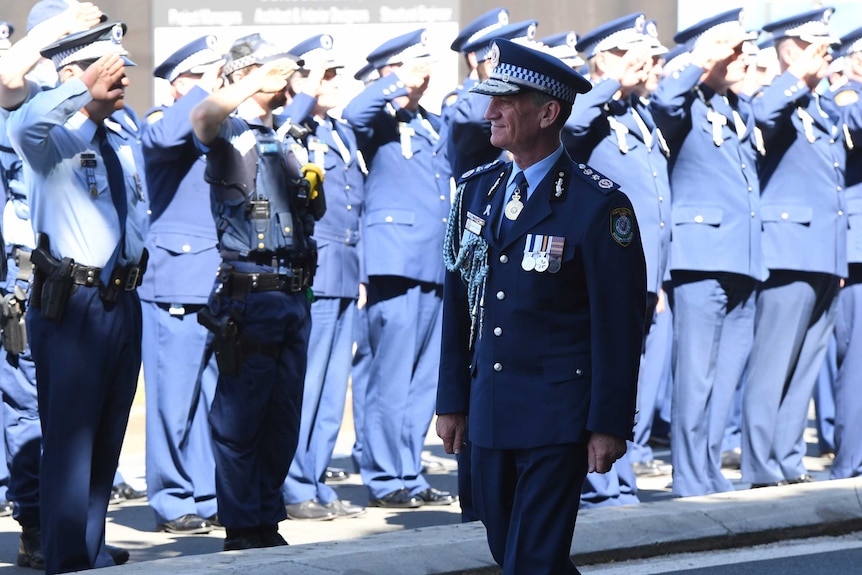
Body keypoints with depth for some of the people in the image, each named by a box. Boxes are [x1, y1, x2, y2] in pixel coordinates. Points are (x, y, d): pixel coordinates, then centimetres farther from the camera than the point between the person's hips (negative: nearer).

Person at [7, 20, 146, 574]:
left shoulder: (122, 143, 12)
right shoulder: (55, 138, -10)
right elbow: (24, 124, -34)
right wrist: (88, 87, -33)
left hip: (124, 303, 7)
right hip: (72, 305, -7)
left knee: (107, 438, 14)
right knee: (70, 438, -5)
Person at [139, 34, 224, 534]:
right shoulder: (162, 120, -2)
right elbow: (164, 136, -25)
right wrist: (206, 90, -19)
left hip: (226, 282, 6)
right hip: (179, 281, -6)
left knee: (218, 396, 9)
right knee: (175, 397, -3)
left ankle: (209, 497, 15)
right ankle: (173, 503, 4)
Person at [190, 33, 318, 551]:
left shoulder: (287, 139, 18)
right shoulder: (231, 133, -3)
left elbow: (315, 209, 29)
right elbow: (203, 121, -29)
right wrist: (260, 82, -33)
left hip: (295, 294, 7)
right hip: (249, 292, -7)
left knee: (284, 417, 11)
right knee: (240, 417, -3)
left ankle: (269, 521, 20)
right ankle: (241, 530, 3)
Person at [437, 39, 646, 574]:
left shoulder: (598, 204, -11)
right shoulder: (477, 190, 8)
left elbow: (619, 324, -11)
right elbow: (459, 304, 12)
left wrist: (610, 424, -12)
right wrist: (453, 401, 11)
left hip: (559, 416, -7)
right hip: (490, 410, 7)